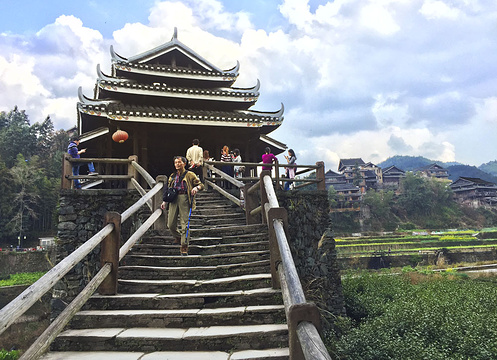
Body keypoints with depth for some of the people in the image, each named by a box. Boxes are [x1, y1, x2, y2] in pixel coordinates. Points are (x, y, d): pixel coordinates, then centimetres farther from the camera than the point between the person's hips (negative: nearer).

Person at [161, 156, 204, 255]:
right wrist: (164, 202, 19)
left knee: (184, 224, -8)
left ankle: (184, 246, -2)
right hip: (173, 200, 4)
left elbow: (201, 185, 5)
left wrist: (196, 188, -17)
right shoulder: (172, 176, 20)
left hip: (184, 199, -4)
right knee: (171, 224, 4)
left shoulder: (190, 175, 7)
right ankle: (178, 237, 33)